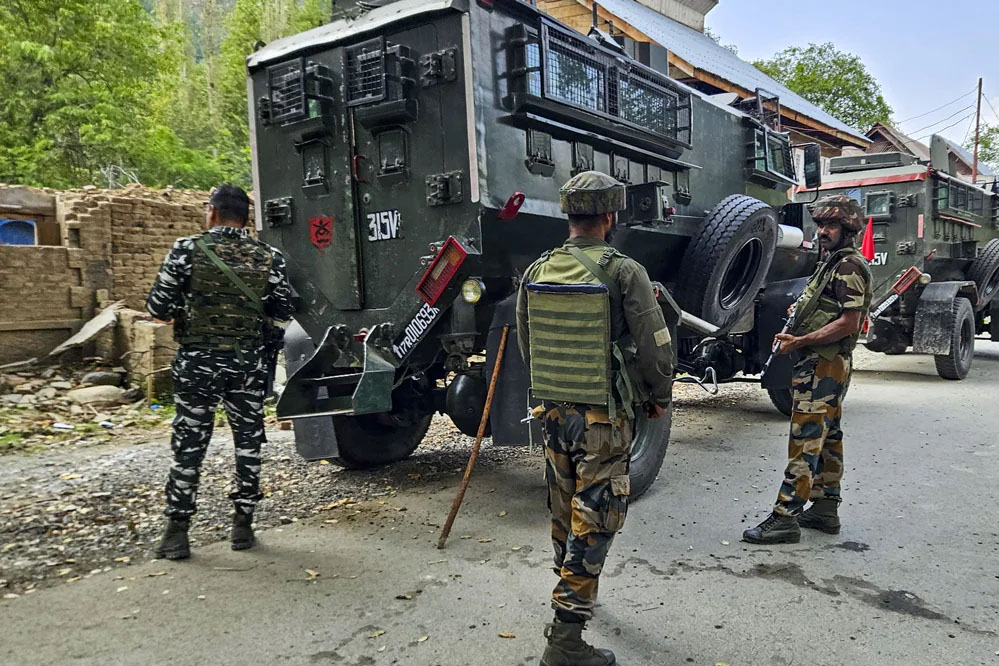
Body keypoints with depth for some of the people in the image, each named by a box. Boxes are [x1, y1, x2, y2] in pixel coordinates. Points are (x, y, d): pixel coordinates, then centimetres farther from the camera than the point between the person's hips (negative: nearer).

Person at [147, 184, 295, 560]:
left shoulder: (187, 250, -6)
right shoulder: (270, 258, -1)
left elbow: (158, 309, -7)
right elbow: (282, 316, 1)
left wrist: (184, 314, 14)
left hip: (198, 361, -1)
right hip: (248, 363, 1)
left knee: (189, 443, 9)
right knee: (248, 442, 13)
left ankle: (177, 532, 14)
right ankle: (243, 524, 20)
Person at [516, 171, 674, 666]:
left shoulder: (536, 272, 1)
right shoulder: (624, 272, -15)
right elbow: (655, 345, -12)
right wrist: (658, 397, 6)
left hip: (553, 411, 6)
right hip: (604, 418, -6)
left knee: (564, 511, 22)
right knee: (593, 520, 2)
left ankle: (571, 593, 45)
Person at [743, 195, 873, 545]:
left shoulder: (849, 266, -13)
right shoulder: (831, 263, 19)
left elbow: (849, 323, -21)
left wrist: (800, 341, -21)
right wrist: (800, 309, 10)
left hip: (823, 367, -11)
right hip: (823, 365, 11)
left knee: (805, 442, -10)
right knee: (828, 437, 15)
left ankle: (785, 517, -8)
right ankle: (825, 509, 24)